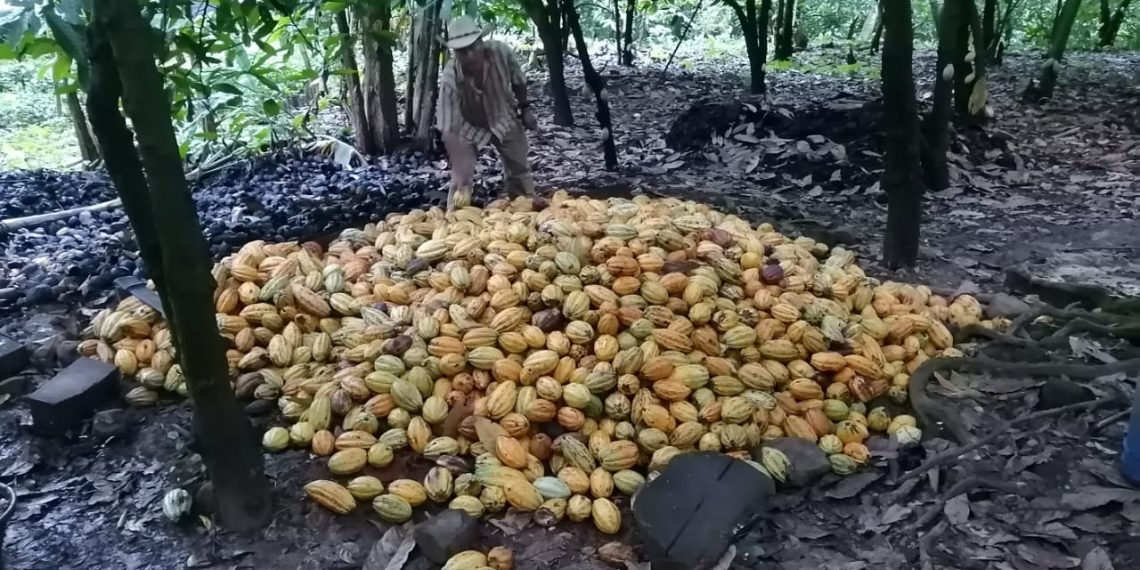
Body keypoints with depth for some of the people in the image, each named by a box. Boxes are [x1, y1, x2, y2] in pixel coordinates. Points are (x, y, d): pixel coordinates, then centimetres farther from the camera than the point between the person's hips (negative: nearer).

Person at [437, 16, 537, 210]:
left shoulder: (501, 52, -32)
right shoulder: (450, 78, -38)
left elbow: (518, 81, -8)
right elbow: (449, 131, -38)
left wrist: (525, 108, 1)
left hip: (504, 118, 3)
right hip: (468, 126, -3)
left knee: (520, 170, 14)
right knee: (461, 179, -10)